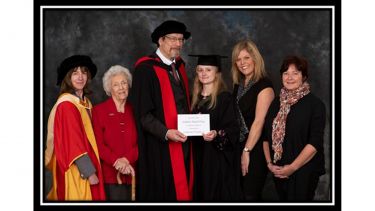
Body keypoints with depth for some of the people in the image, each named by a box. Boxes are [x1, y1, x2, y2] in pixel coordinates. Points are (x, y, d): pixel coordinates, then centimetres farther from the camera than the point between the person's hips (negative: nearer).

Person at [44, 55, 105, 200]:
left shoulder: (85, 103, 11)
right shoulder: (66, 104, -13)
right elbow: (72, 142, -18)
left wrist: (92, 169, 6)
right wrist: (89, 172, -20)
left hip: (86, 166, 8)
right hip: (75, 170, -8)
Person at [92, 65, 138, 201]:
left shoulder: (134, 110, 11)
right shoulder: (99, 110, 3)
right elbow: (99, 144, -3)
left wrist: (127, 159, -12)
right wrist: (117, 162, -16)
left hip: (133, 173, 3)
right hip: (110, 174, -3)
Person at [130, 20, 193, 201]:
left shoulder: (179, 66, 13)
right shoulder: (145, 69, -10)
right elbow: (142, 113, -14)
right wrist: (166, 133, -24)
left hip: (182, 141, 7)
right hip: (160, 145, -7)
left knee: (182, 189, 9)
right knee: (162, 193, -3)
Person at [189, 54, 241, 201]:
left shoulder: (224, 98, -7)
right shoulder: (195, 98, 12)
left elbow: (232, 129, -12)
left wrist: (217, 134, -28)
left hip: (218, 158, -6)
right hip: (199, 156, 6)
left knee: (218, 196, -3)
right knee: (201, 193, 8)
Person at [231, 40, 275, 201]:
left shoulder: (264, 85, -12)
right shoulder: (239, 85, 11)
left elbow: (259, 122, -17)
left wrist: (247, 151, -17)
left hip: (256, 147, -7)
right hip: (240, 145, 7)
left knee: (251, 195, -6)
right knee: (244, 192, 9)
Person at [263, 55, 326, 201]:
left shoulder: (315, 104, -7)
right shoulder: (276, 103, 10)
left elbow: (315, 142, -14)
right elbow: (267, 136, 11)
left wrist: (293, 167, -18)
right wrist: (269, 163, -2)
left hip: (303, 170, -5)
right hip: (278, 171, 5)